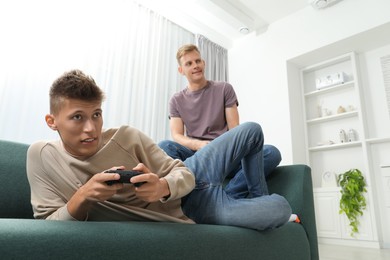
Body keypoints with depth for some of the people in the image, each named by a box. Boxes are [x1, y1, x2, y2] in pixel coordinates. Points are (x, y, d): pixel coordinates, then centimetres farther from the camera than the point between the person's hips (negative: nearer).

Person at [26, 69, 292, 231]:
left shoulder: (127, 136, -18)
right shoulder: (41, 156, -16)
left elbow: (184, 174, -14)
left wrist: (162, 187, -38)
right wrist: (81, 198, -32)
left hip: (190, 178, 3)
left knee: (252, 131, 9)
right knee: (280, 210, -14)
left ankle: (259, 196, 34)